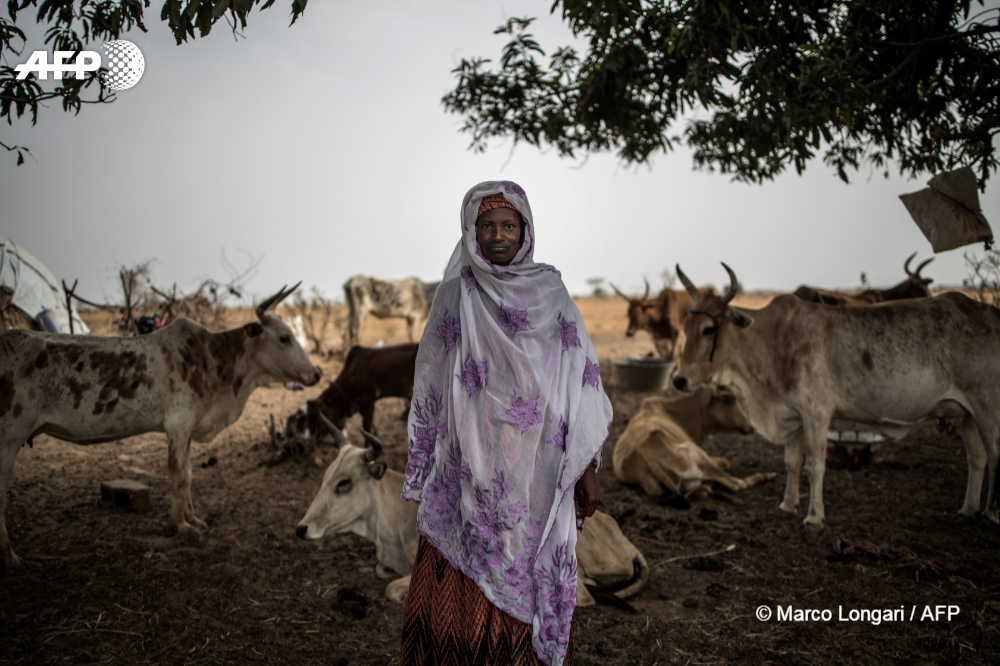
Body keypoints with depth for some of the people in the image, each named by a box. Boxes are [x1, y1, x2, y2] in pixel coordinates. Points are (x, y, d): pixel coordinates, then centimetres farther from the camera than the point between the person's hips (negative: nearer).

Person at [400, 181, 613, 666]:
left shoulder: (552, 296, 2)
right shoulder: (452, 299, 2)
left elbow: (581, 387, 3)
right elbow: (428, 391, 6)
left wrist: (588, 471, 0)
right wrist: (423, 476, 5)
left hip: (537, 476, 0)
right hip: (468, 471, 0)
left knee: (530, 588, 6)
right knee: (460, 592, 4)